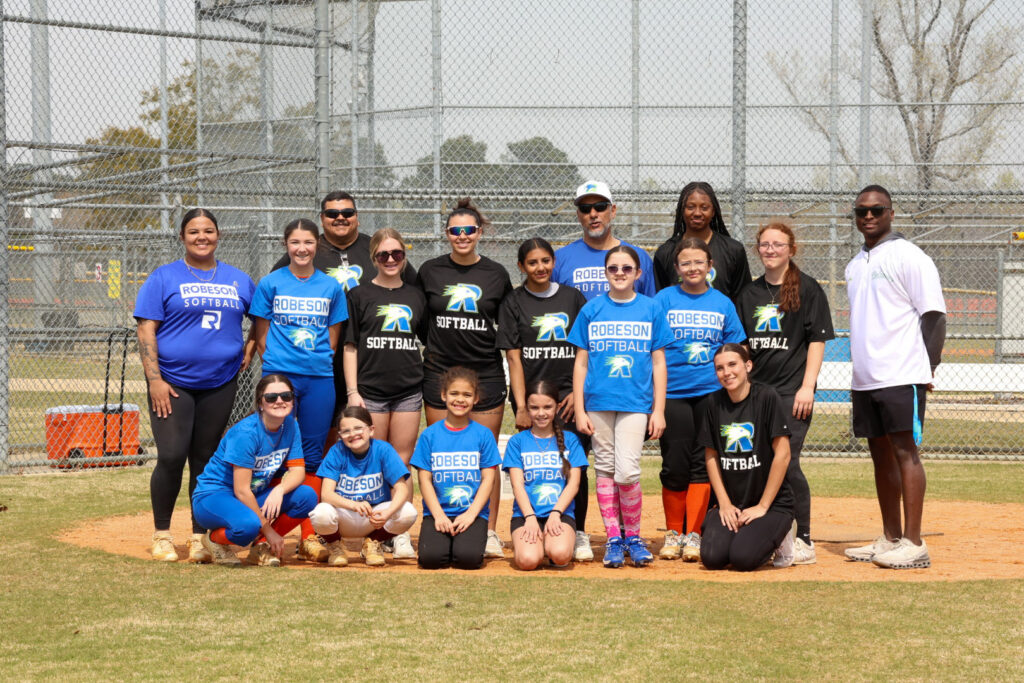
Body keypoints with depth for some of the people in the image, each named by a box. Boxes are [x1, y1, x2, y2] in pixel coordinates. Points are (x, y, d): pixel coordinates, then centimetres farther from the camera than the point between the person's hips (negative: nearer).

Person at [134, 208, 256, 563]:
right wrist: (155, 379, -12)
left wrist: (248, 353, 7)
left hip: (220, 383, 3)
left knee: (205, 459, 5)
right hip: (173, 383, -3)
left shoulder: (239, 280, 12)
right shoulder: (163, 278, 1)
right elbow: (146, 330, -4)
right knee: (171, 457, -10)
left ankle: (200, 537, 12)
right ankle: (162, 535, 4)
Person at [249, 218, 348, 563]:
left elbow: (332, 340, 12)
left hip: (319, 379, 2)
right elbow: (261, 337, 7)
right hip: (278, 376, -2)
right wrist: (276, 365, 3)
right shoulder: (270, 284, 4)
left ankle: (309, 536, 8)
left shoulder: (331, 287, 8)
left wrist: (316, 363, 4)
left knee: (312, 457, 4)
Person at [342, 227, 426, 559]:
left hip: (409, 390, 2)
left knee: (401, 463, 3)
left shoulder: (416, 296, 11)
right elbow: (350, 346, 1)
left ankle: (401, 534, 7)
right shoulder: (360, 295, 3)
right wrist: (352, 391, -6)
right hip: (370, 390, -2)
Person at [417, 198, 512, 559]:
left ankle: (489, 533, 8)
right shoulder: (430, 271, 4)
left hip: (486, 374, 0)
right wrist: (433, 346, 6)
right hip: (439, 372, 0)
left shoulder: (496, 274, 4)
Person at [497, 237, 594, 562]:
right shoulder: (514, 303, 6)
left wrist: (579, 392, -2)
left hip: (571, 394, 1)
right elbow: (514, 356, 1)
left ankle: (579, 534, 3)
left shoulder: (573, 298, 10)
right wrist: (521, 406, -7)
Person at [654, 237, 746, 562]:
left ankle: (693, 535, 4)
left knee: (702, 463, 0)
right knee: (675, 465, 0)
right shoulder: (664, 300, 5)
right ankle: (673, 533, 11)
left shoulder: (723, 303, 10)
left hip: (711, 392, 1)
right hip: (672, 394, -1)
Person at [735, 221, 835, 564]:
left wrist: (807, 386, -11)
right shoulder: (749, 293, 14)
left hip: (792, 391, -5)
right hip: (755, 390, 5)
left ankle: (803, 540, -3)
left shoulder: (808, 288, 1)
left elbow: (817, 340, -3)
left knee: (786, 462, -11)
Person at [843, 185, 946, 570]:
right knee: (880, 453, 10)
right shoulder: (855, 265, 18)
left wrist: (929, 367, -15)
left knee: (905, 451, -10)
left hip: (901, 376, -8)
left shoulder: (908, 257, -6)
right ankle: (890, 539, 16)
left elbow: (934, 314, -9)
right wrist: (860, 368, 18)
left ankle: (914, 544, -11)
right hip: (865, 379, 8)